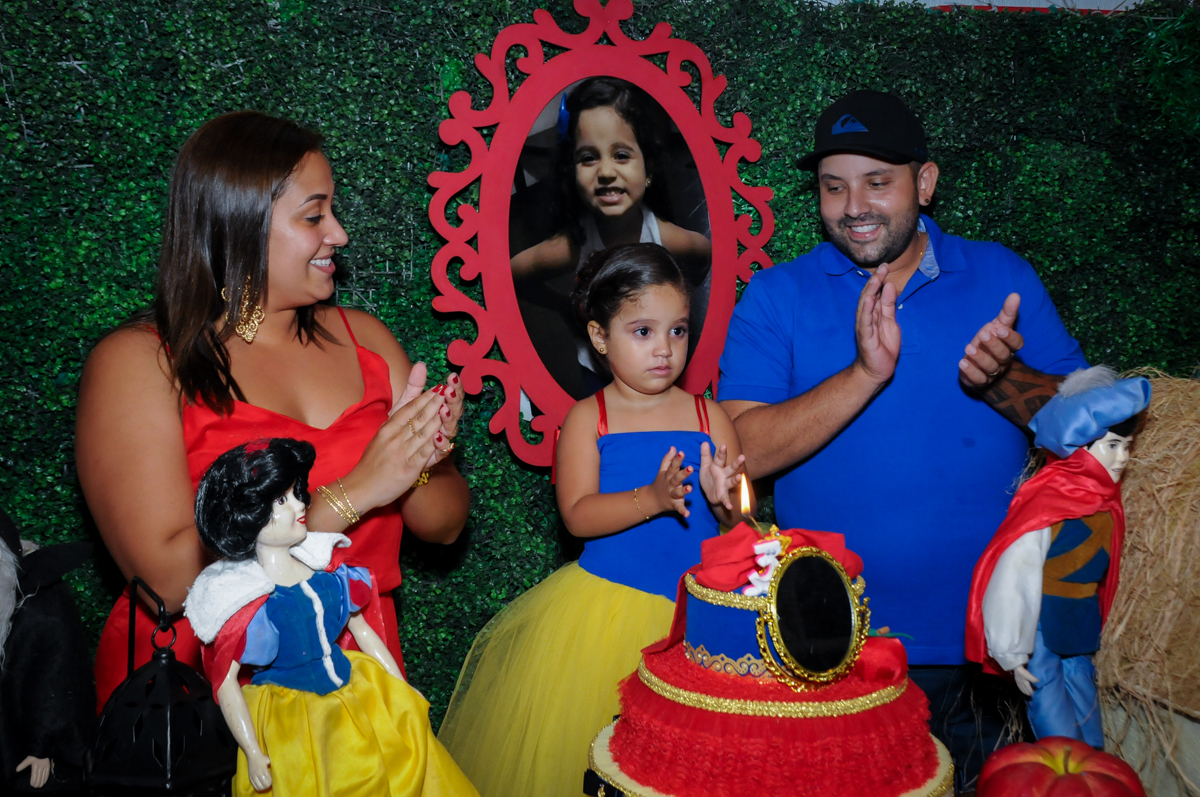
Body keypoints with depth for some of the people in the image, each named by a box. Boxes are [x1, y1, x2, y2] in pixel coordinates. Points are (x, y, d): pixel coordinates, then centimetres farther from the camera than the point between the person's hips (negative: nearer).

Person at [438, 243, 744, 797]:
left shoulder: (709, 417, 2)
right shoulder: (588, 419, -3)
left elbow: (739, 521, 2)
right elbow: (578, 516, -12)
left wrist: (723, 497, -19)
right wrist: (651, 499, -24)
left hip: (697, 608, 2)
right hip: (607, 603, -2)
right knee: (593, 748, 4)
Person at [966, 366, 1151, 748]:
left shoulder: (1104, 499, 2)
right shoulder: (1048, 502, -21)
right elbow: (1014, 579, -19)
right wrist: (1012, 655, -15)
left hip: (1079, 631, 8)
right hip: (1042, 628, -7)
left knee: (1090, 743, 14)